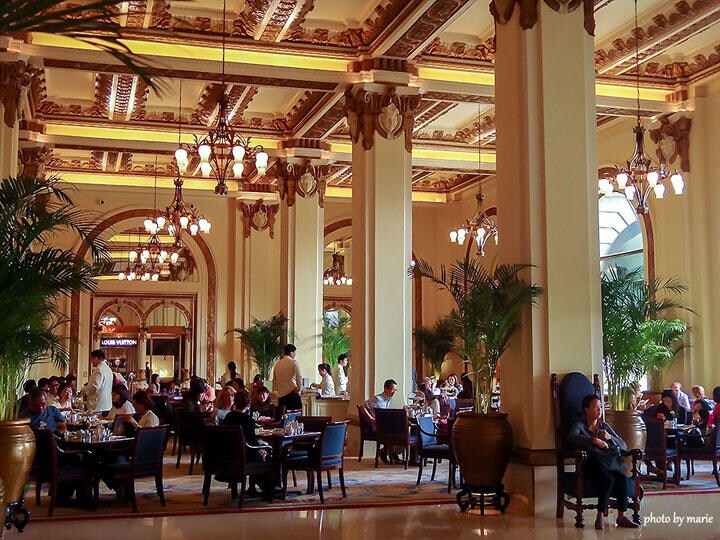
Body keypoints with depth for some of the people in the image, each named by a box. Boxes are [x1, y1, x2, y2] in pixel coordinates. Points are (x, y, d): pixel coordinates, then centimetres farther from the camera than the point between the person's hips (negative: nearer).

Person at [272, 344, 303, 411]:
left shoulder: (277, 364, 13)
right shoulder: (294, 362, -4)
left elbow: (274, 379, 17)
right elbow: (299, 377, -10)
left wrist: (276, 389, 24)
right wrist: (299, 388, 2)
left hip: (280, 395, 6)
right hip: (292, 393, -6)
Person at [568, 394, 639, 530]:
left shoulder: (605, 427, 21)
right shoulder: (579, 426, 6)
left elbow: (624, 446, 16)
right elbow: (572, 437, -19)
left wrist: (610, 437, -3)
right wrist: (594, 440, -26)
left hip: (611, 462, 5)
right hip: (593, 464, -4)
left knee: (622, 478, -26)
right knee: (608, 479, -32)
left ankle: (621, 517, -19)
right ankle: (600, 517, -21)